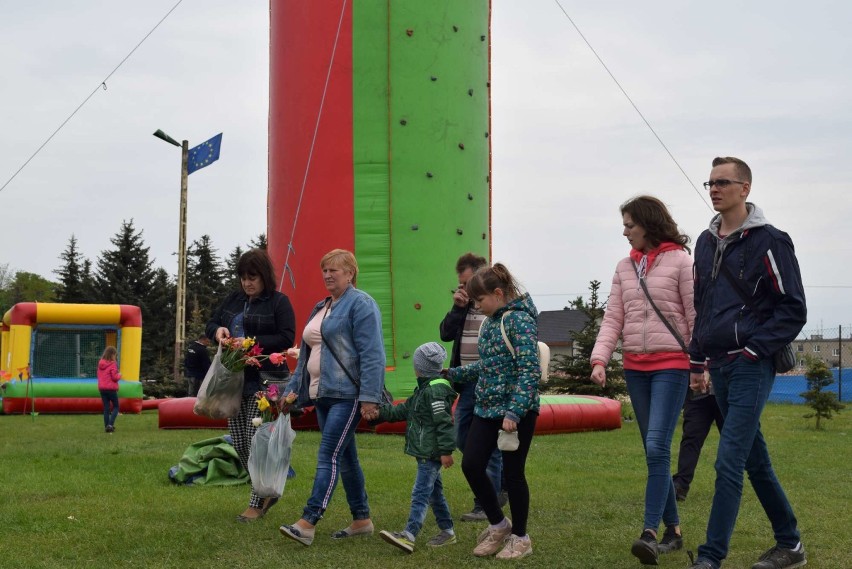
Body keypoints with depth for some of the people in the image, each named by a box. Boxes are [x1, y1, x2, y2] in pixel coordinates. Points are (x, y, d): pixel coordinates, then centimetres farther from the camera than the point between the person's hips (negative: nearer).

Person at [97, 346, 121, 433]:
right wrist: (119, 375, 4)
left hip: (102, 388, 6)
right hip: (111, 389, -6)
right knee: (116, 407, 7)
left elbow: (98, 375, 14)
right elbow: (115, 377, -15)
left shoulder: (100, 364, 7)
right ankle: (110, 424, -9)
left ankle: (106, 426, 9)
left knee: (106, 408, 11)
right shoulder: (112, 364, -14)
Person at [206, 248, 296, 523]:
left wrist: (253, 343, -20)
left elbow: (286, 338, -12)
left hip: (262, 383, -7)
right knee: (238, 443, 9)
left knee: (256, 443, -6)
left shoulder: (279, 302, -4)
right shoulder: (233, 299, 15)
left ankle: (257, 504, 5)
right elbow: (211, 323, 20)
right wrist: (218, 331, -4)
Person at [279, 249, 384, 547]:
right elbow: (307, 353, 24)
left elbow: (371, 354, -17)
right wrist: (293, 389, 19)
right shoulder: (320, 308, 19)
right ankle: (361, 520, 22)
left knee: (329, 456, -12)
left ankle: (308, 523, -16)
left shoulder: (360, 304, -9)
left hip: (347, 395, -9)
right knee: (345, 457, 13)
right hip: (322, 395, 9)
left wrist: (369, 397, -22)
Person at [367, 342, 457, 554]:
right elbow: (405, 409, 26)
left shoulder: (435, 389, -17)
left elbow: (443, 422, -22)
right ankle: (447, 531, 26)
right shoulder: (424, 388, 17)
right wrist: (381, 413, 21)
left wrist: (446, 450, -24)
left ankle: (408, 535, -22)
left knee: (420, 493, -15)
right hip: (426, 453, 11)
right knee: (434, 492, 17)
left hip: (431, 454, -11)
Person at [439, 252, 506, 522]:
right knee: (463, 438, 13)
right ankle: (500, 484, 30)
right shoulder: (465, 303, 13)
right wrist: (457, 307, -3)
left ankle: (486, 505, 4)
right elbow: (446, 333, 10)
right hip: (468, 382, 9)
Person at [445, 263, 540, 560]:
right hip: (486, 408, 8)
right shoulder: (491, 321, 11)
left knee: (512, 472, 2)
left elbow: (529, 371, -21)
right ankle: (498, 525, 22)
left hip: (517, 411, -8)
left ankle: (520, 538, 20)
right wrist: (453, 373, 19)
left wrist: (513, 413, -26)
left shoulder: (519, 320, -15)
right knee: (471, 464, 3)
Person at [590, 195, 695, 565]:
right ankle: (673, 530, 17)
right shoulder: (625, 268, 11)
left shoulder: (680, 261, -4)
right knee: (653, 451, 9)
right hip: (635, 368, 6)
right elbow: (613, 319, 7)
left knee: (657, 447, -15)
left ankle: (650, 533, -17)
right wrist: (599, 359, -6)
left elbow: (697, 317, -5)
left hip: (671, 366, -6)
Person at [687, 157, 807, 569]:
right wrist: (697, 363, 18)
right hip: (719, 367, 8)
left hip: (750, 366, -7)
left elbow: (793, 310, -9)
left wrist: (754, 349, -14)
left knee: (729, 462, -11)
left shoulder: (768, 241, -8)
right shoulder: (706, 243, 13)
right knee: (755, 461, 14)